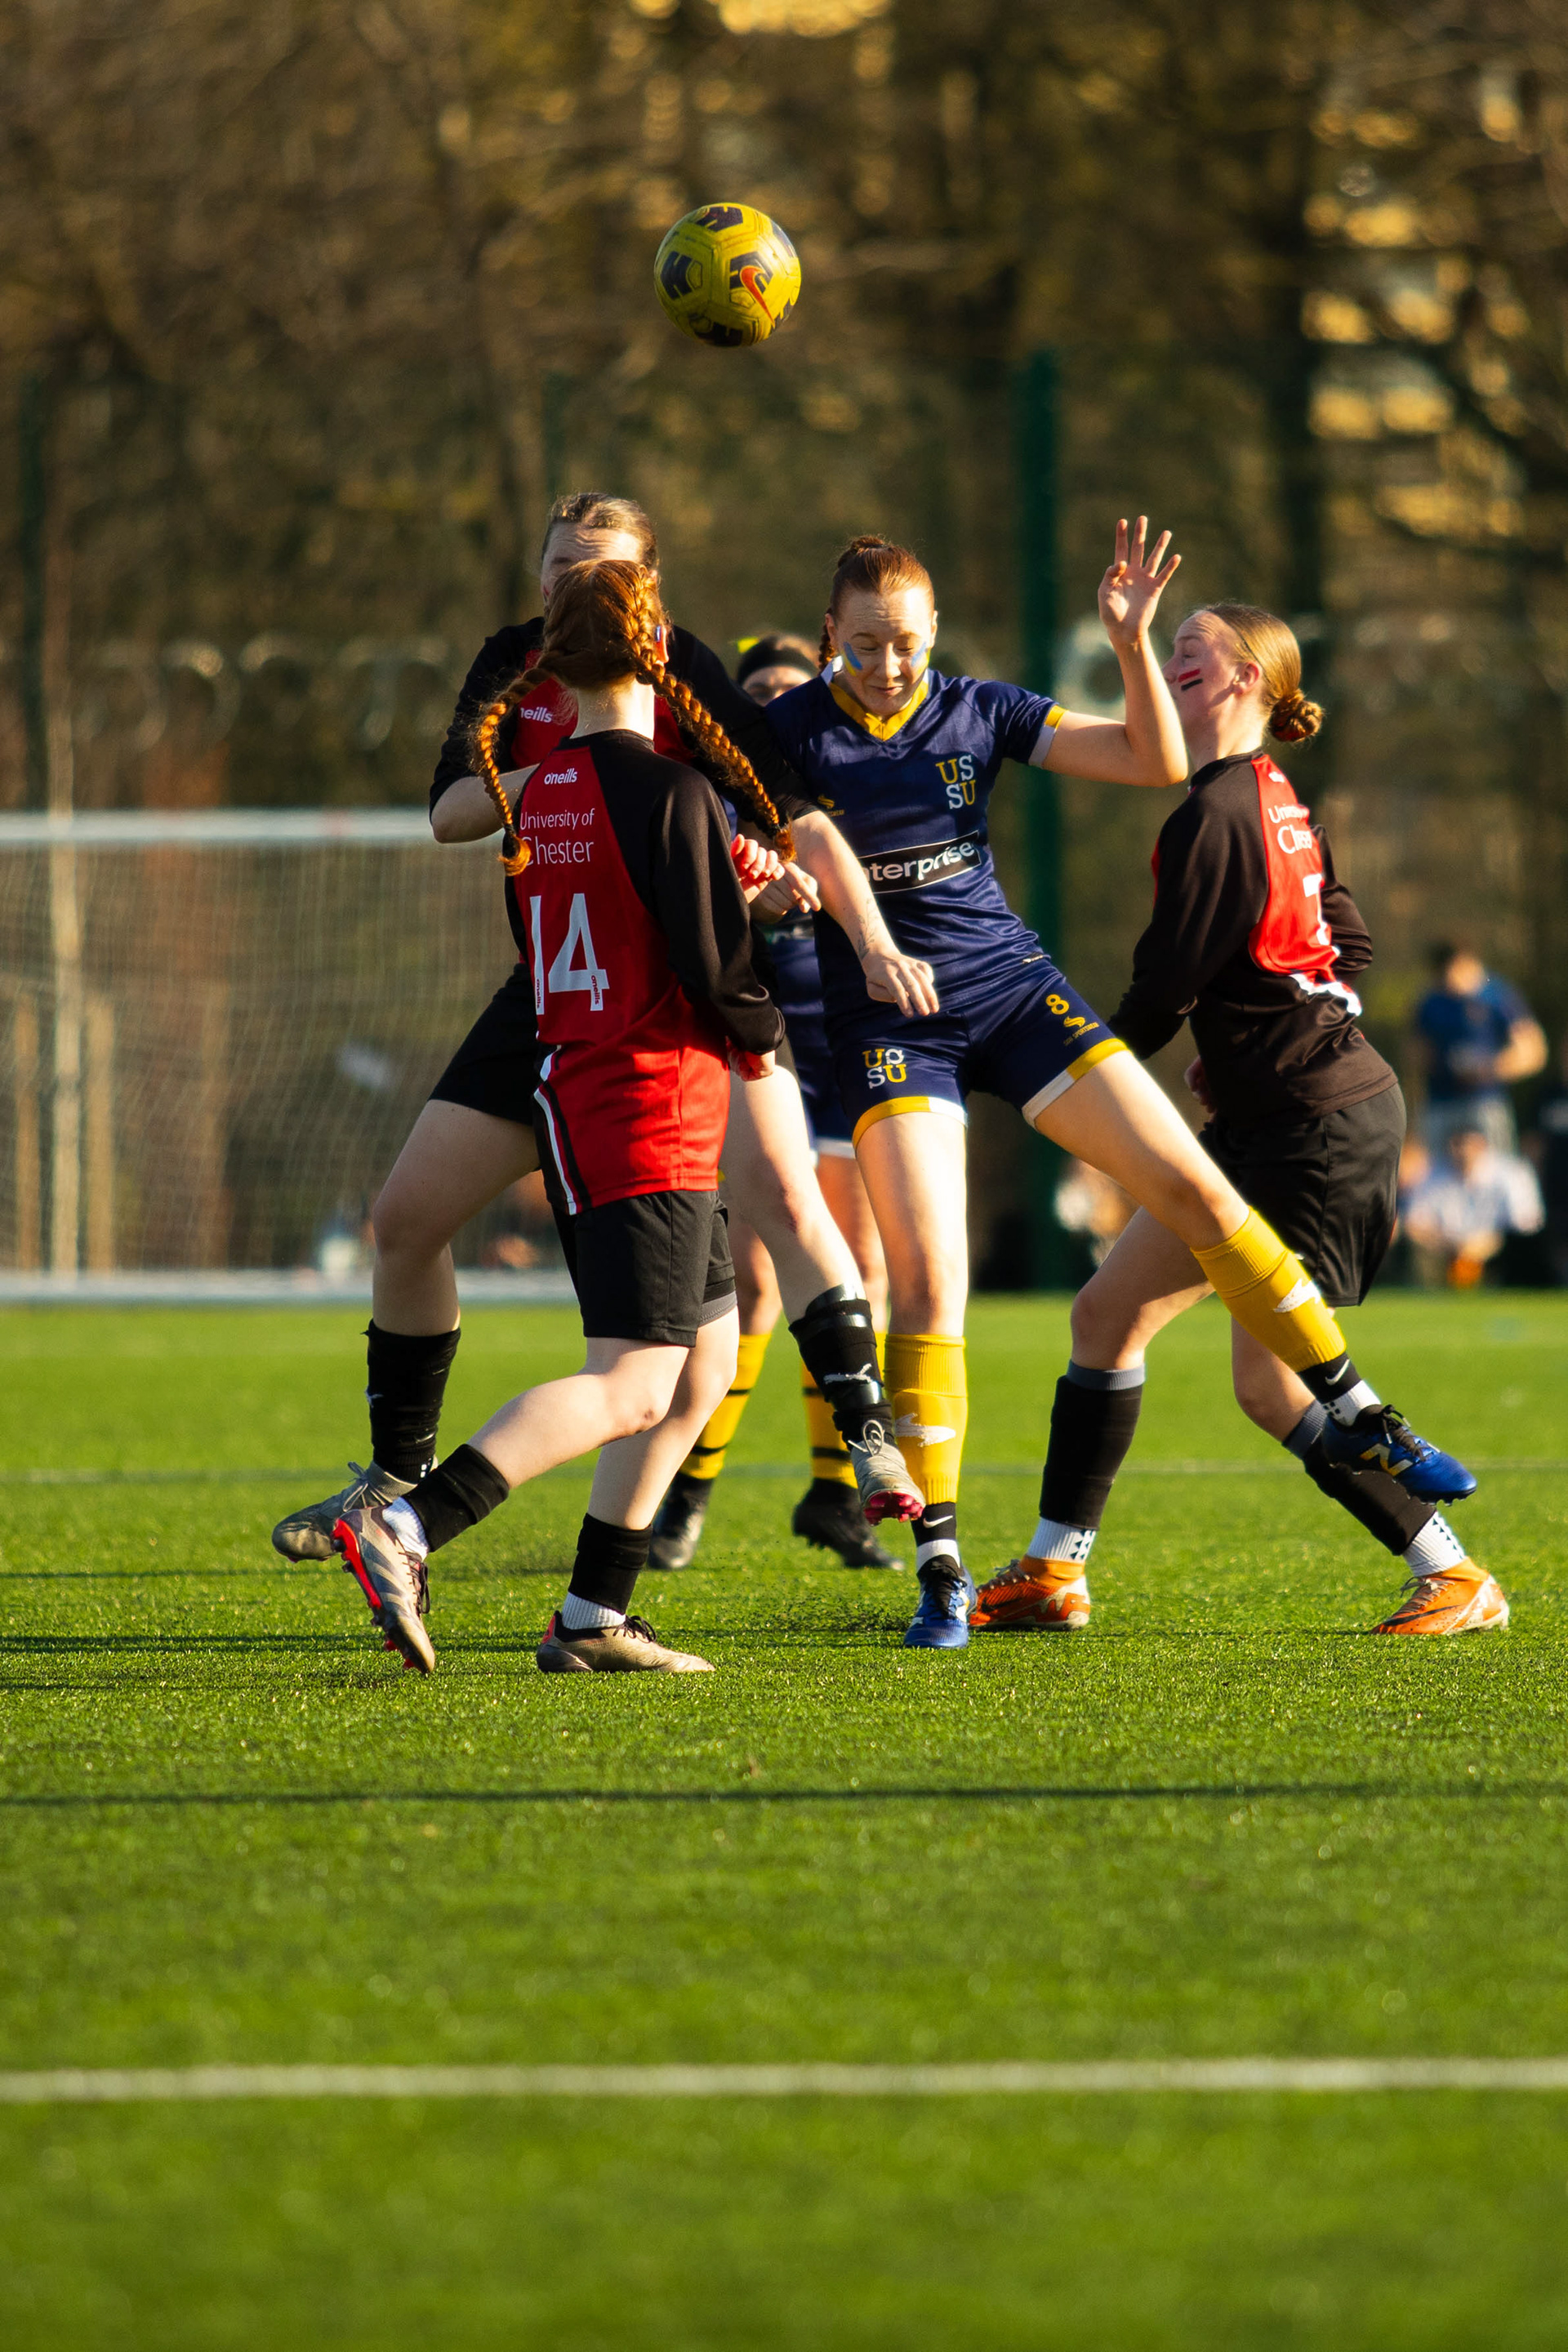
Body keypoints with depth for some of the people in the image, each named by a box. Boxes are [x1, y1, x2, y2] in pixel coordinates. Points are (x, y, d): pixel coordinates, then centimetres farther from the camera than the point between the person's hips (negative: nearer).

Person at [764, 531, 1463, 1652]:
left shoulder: (978, 712, 1)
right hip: (889, 1026, -3)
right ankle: (940, 1567, -8)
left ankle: (1360, 1418, 8)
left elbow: (1158, 762, -1)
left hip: (1013, 988, 3)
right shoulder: (787, 734, -6)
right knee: (928, 1285, -16)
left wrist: (1134, 641, -15)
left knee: (1195, 1190, -5)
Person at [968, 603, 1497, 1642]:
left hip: (1322, 1121, -10)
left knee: (1268, 1381, -7)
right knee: (1111, 1312, 10)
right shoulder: (1279, 802, 14)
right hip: (1265, 1120, 10)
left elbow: (1165, 986, -13)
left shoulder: (1215, 816, -15)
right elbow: (1349, 943, 22)